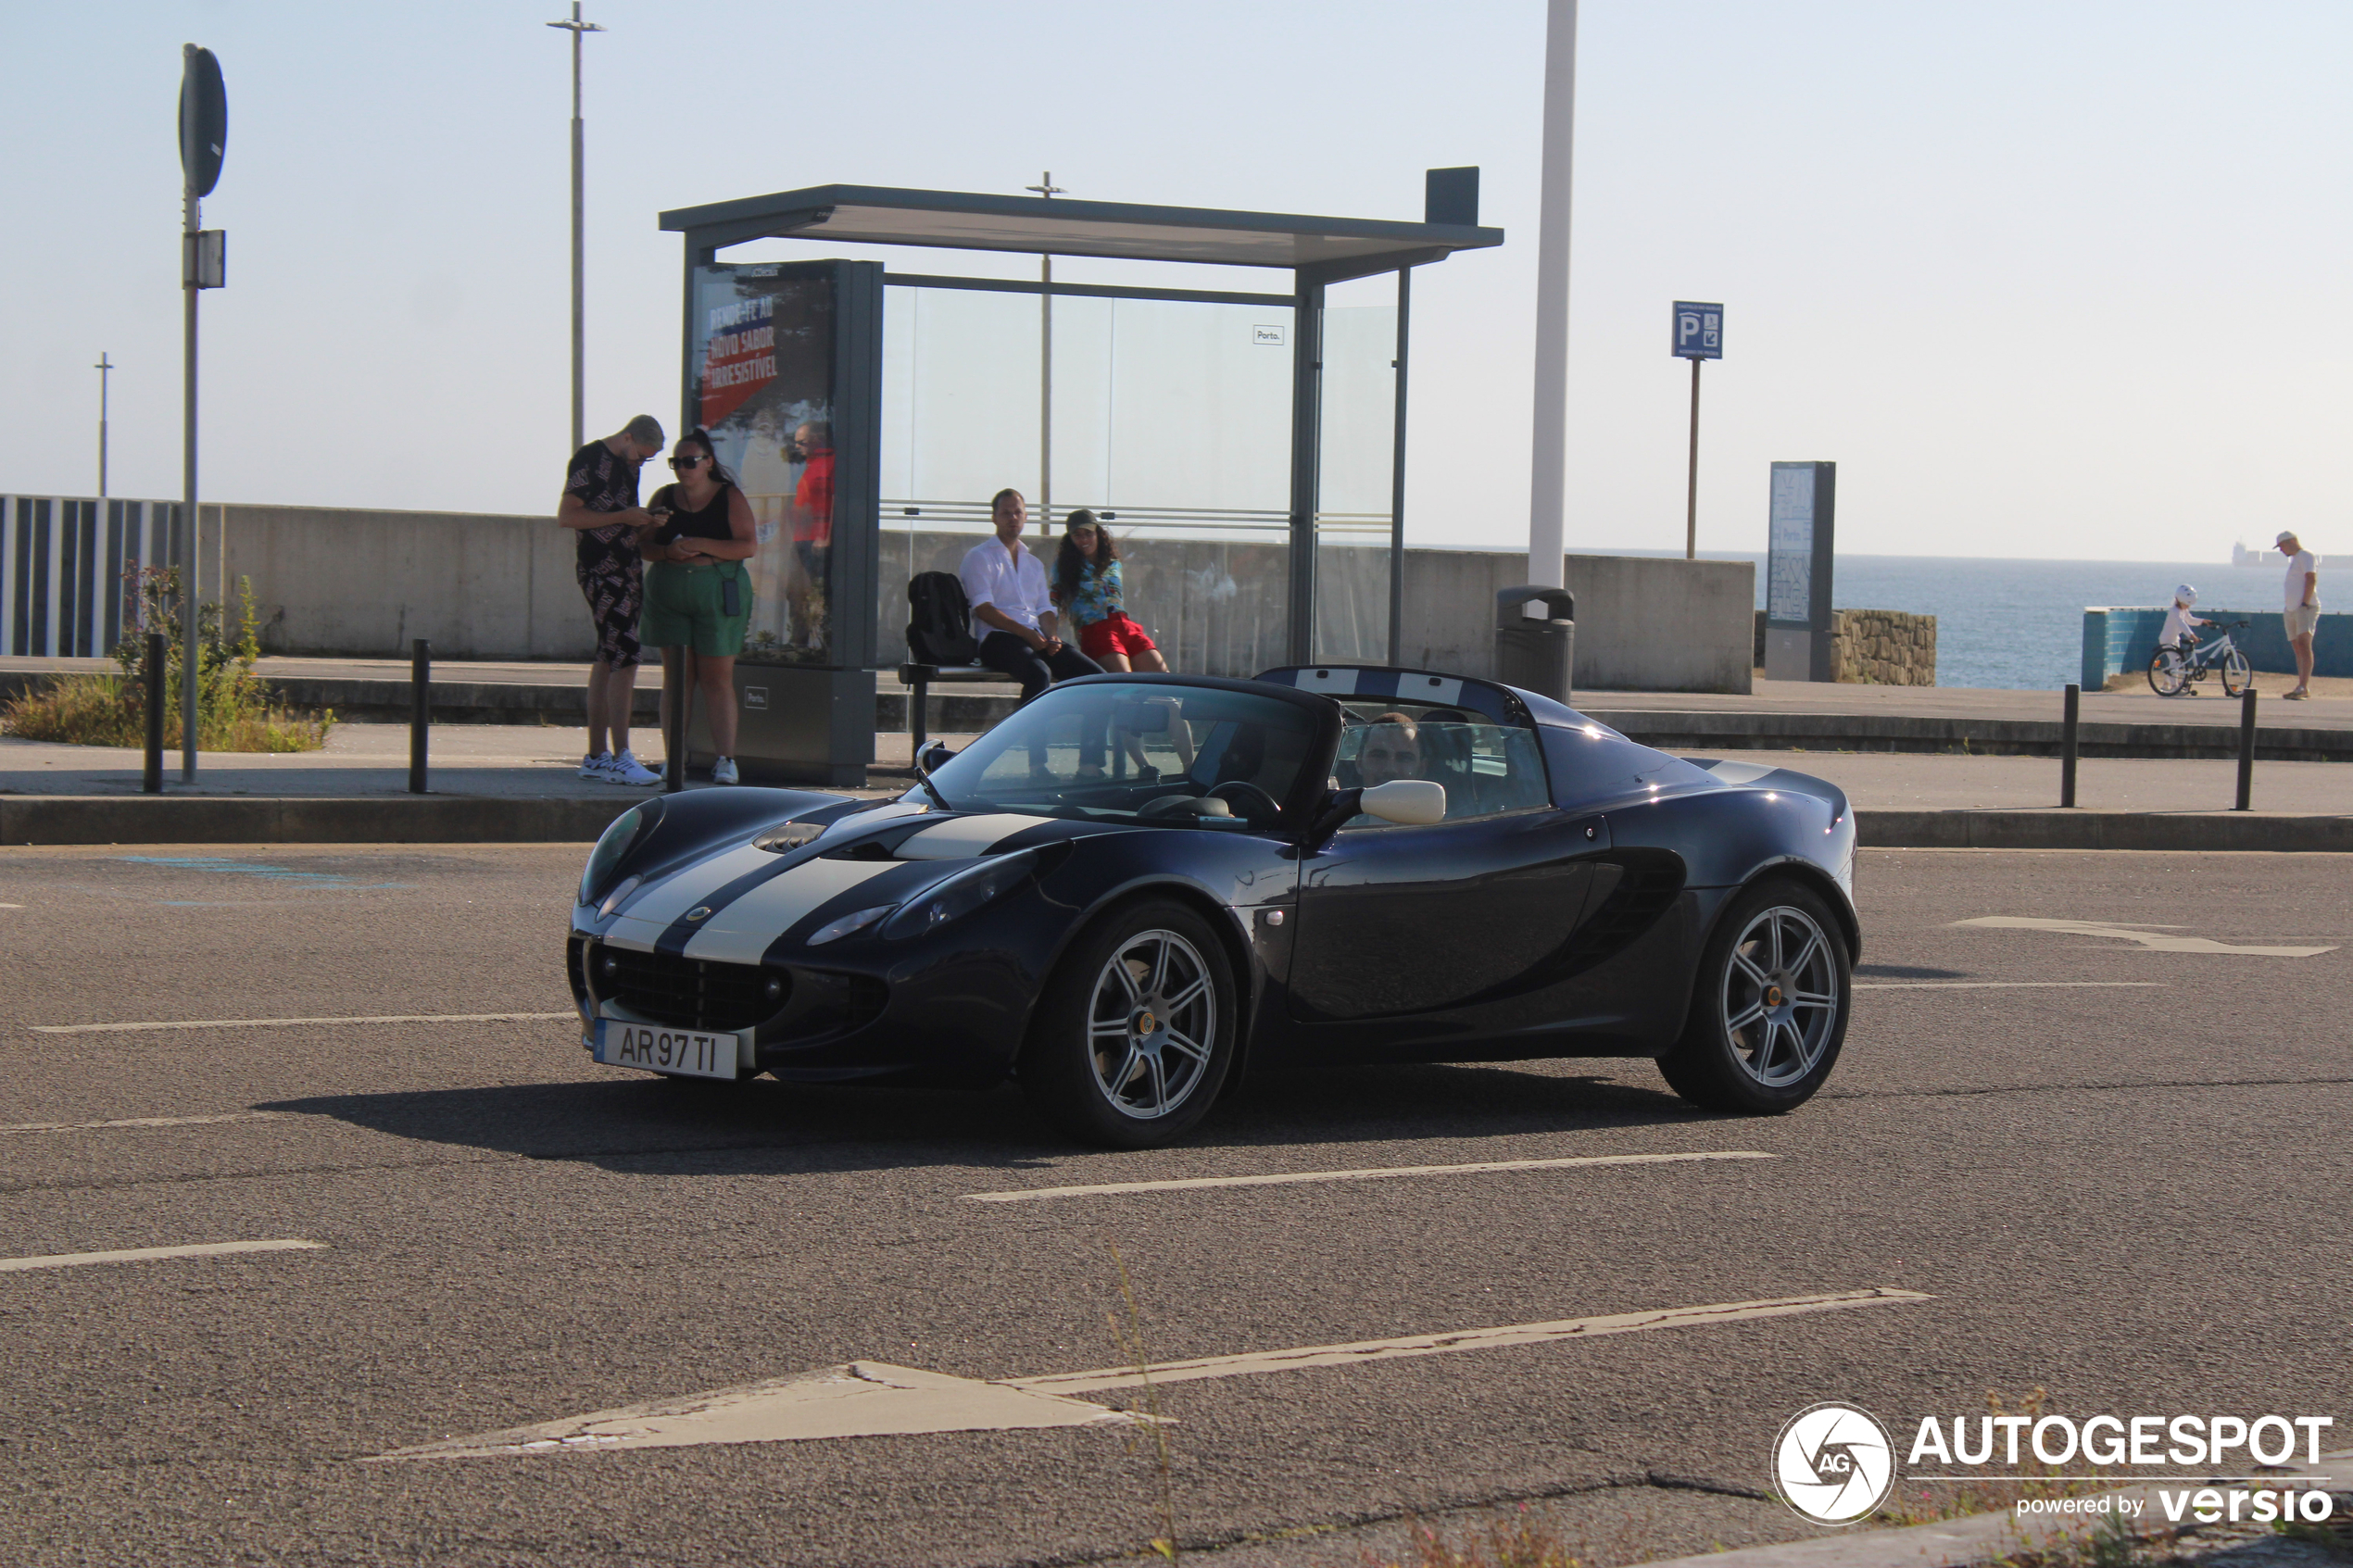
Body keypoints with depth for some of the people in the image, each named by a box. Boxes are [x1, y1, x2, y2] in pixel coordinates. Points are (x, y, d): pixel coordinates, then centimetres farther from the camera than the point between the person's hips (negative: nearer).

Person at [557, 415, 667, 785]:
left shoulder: (629, 465, 18)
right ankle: (621, 758, -16)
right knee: (624, 657, -15)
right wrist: (623, 518, -17)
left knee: (608, 660, 9)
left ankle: (596, 757, 12)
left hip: (627, 569, 9)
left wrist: (646, 524, 7)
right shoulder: (589, 459, -9)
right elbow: (566, 515, -16)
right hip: (601, 570, -9)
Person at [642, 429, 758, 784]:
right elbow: (645, 545, 9)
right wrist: (668, 552, -13)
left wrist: (700, 545, -16)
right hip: (669, 594, 3)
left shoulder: (730, 497, 1)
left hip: (718, 594, -3)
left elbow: (748, 545, -8)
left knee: (717, 678, -4)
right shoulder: (664, 498, 10)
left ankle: (725, 758, -5)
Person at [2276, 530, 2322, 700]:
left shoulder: (2306, 556, -5)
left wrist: (2305, 603, -22)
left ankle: (2304, 687, -32)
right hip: (2292, 610, 10)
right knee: (2298, 649, 10)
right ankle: (2302, 687, 13)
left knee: (2303, 644, -21)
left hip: (2306, 608, -10)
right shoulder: (2294, 560, 25)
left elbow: (2311, 579, -17)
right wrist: (2287, 609, 20)